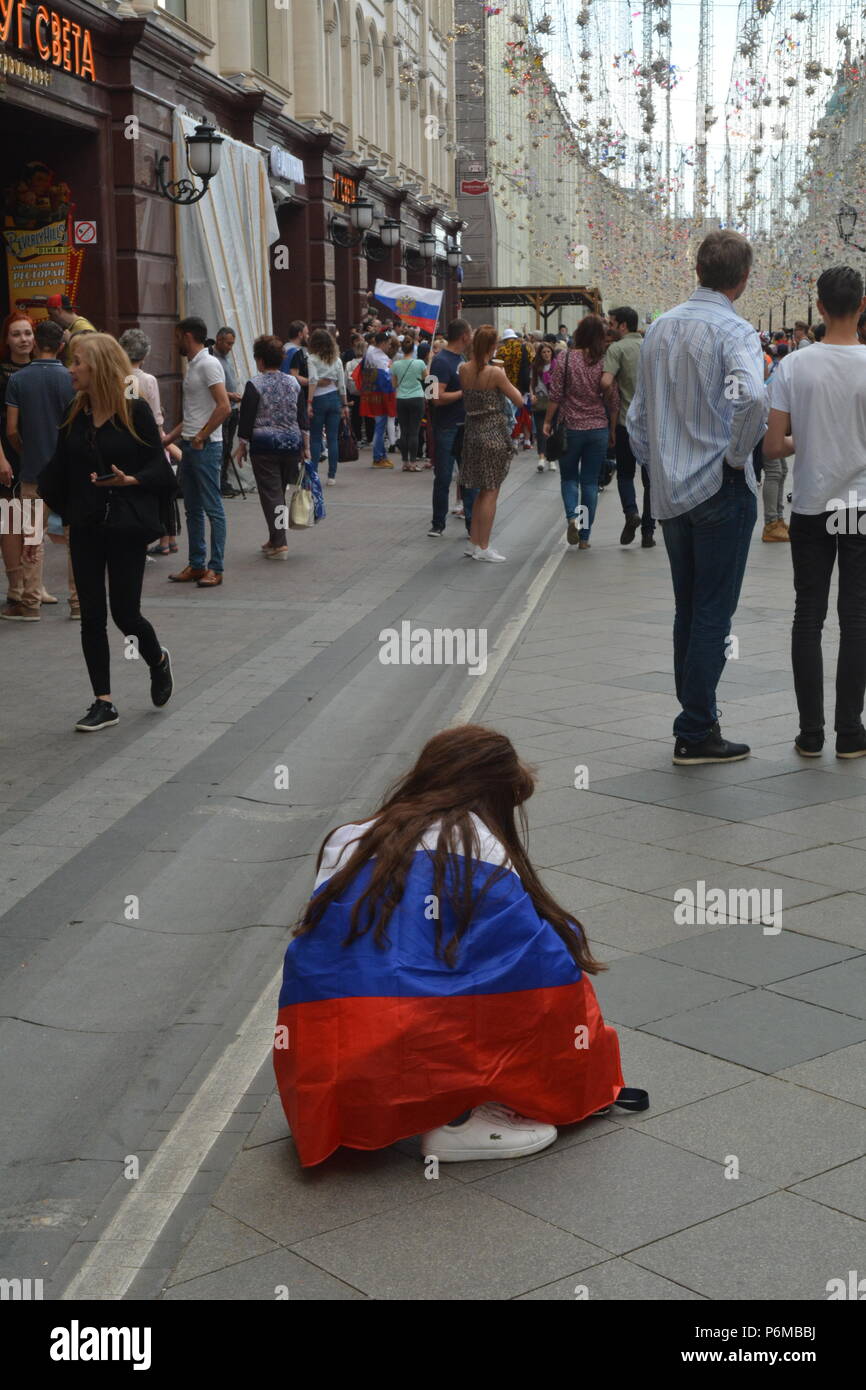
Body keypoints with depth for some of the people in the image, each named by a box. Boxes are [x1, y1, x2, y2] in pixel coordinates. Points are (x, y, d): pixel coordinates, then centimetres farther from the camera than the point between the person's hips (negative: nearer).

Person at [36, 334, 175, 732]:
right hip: (86, 528, 5)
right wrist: (63, 508, 3)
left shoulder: (135, 411, -9)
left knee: (125, 613, -1)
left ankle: (158, 660, 32)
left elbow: (159, 467, -8)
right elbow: (59, 469, 10)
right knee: (92, 616, 3)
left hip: (126, 527, -4)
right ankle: (103, 703, 11)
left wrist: (130, 480, -25)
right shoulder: (75, 414, 5)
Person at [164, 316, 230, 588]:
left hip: (206, 447, -10)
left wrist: (200, 437, -18)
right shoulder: (192, 366, 18)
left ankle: (215, 568, -2)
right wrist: (169, 438, 19)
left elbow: (223, 407, -22)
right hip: (190, 446, 10)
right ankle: (196, 565, 18)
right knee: (193, 510, 12)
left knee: (212, 509, -5)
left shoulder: (208, 364, -12)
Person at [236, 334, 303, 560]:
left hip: (264, 444, -5)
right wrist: (303, 445, 17)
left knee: (270, 493, -1)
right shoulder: (294, 382, 6)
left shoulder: (254, 385, -10)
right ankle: (275, 539, 24)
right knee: (280, 492, 17)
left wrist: (243, 444, 1)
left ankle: (280, 543, -8)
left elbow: (247, 417, -9)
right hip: (291, 442, 5)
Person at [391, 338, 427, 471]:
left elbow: (394, 384, 7)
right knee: (414, 432, 0)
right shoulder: (420, 363, -8)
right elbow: (426, 378, 9)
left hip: (401, 399, 2)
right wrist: (429, 362, 20)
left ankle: (405, 462, 9)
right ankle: (413, 462, -1)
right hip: (416, 399, -2)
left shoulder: (396, 364, -2)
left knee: (404, 432, 7)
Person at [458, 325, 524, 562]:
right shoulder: (495, 373, -16)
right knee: (490, 492, 2)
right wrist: (505, 379, 6)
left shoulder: (463, 369, -1)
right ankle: (483, 547, 5)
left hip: (472, 432, 6)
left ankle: (474, 542, 20)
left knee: (481, 491, 18)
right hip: (494, 433, -6)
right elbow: (519, 400, -9)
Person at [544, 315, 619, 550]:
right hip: (598, 429, 1)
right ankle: (585, 536, 10)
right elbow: (613, 400, -1)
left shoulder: (564, 359, -8)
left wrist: (548, 421, 4)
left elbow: (555, 396, -8)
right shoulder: (604, 362, -4)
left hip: (570, 428, -1)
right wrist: (613, 428, 11)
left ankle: (572, 517, -12)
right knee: (590, 481, 8)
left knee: (569, 477, 15)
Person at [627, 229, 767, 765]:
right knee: (714, 614, -1)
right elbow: (751, 397, -33)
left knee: (688, 610, 15)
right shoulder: (735, 331, -13)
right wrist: (738, 455, -17)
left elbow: (638, 414, 13)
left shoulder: (660, 328, 9)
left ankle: (696, 718, 24)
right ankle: (696, 734, 2)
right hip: (721, 489, -7)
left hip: (670, 493, 7)